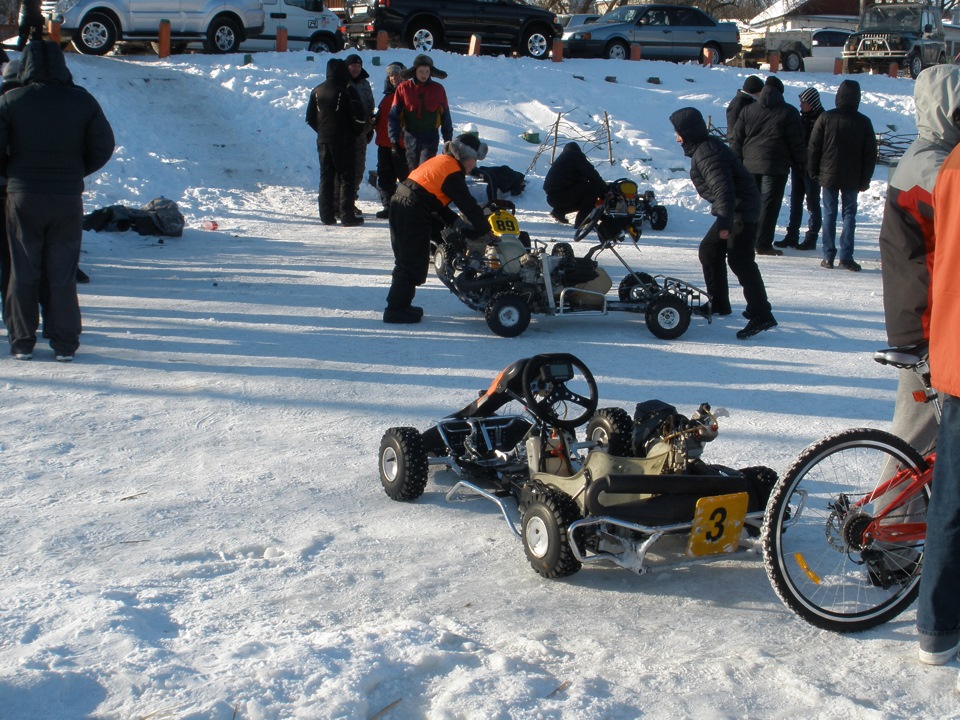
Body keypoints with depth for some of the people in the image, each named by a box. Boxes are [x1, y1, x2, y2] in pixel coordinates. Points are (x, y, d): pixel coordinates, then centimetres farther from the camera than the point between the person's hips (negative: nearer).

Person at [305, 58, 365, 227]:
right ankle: (347, 216, -3)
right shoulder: (347, 92, -12)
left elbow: (310, 118, 10)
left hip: (323, 141, 5)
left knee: (326, 177, 10)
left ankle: (327, 215, 9)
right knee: (346, 177, 0)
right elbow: (358, 117, -13)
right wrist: (356, 132, 5)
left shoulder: (317, 91, 6)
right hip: (344, 141, -5)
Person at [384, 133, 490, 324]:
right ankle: (396, 309, 1)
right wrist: (485, 231, -5)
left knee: (406, 260, 18)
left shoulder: (441, 161, 19)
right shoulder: (453, 172, -10)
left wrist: (454, 220, 17)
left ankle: (398, 303, 26)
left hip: (399, 205, 10)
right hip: (414, 215, -10)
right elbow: (468, 204, -11)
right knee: (413, 264, -2)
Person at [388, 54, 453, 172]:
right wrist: (394, 138, -6)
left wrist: (448, 139, 9)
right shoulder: (403, 88, -2)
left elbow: (445, 116, 8)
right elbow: (394, 115, 0)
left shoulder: (438, 89, 0)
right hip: (411, 137, 1)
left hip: (430, 139, -1)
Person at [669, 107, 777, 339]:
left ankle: (761, 315, -15)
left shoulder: (707, 152, -20)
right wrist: (723, 217, 28)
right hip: (732, 211, 11)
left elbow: (723, 188, -29)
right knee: (709, 250, 18)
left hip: (741, 211, -11)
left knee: (740, 260, -14)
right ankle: (718, 303, 28)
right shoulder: (703, 148, 13)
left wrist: (725, 221, -34)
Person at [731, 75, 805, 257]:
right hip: (776, 166, -4)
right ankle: (763, 244, -2)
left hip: (750, 165, 4)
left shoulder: (747, 110, 8)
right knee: (769, 204, -1)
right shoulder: (789, 112, -3)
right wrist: (800, 162, 9)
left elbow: (737, 140, 9)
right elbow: (796, 142, -3)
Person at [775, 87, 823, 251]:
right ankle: (792, 236, 13)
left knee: (812, 202, 0)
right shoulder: (802, 117, 11)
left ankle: (811, 238, 5)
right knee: (795, 202, 9)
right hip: (798, 166, 7)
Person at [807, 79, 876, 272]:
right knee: (849, 214, 6)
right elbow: (870, 153, 2)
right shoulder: (863, 122, -2)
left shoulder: (825, 118, -5)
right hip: (852, 178, 0)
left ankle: (828, 256, 2)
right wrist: (865, 180, 9)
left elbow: (814, 146, -2)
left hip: (829, 175, 0)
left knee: (829, 214, 6)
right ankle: (846, 257, -1)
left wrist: (813, 171, 9)